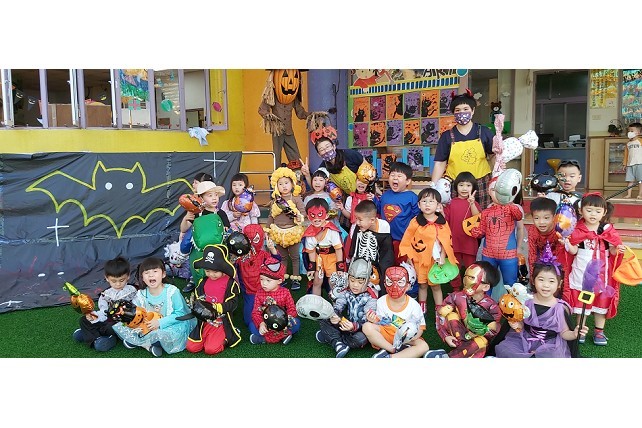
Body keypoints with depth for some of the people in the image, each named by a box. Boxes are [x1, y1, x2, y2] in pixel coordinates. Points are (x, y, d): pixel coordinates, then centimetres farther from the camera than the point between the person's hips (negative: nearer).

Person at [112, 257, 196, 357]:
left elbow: (180, 313, -13)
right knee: (117, 325, -7)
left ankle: (135, 341, -10)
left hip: (169, 326, -4)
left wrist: (160, 323, -20)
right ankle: (149, 345, -17)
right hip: (147, 328, 4)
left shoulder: (172, 291, -12)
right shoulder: (140, 295, 0)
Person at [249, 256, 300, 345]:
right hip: (264, 323, 0)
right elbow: (256, 312, -8)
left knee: (296, 323, -27)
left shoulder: (285, 292, -6)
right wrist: (260, 323, -30)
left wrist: (284, 320, -30)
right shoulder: (259, 293, -3)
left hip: (280, 323, 0)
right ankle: (282, 336, -30)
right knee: (252, 326, -28)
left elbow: (292, 310, -8)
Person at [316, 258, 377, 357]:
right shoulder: (346, 293, 2)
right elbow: (337, 307, -11)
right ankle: (338, 344, -26)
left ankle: (329, 337, -17)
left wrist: (354, 327, -38)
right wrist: (333, 316, -35)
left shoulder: (370, 298, -12)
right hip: (346, 325, 4)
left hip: (360, 329, -4)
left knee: (360, 339, -38)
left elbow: (366, 321, -19)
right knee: (323, 321, -9)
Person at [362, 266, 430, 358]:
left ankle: (389, 357, -30)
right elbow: (380, 322, 0)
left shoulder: (413, 305, -11)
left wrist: (415, 336, -26)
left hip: (405, 337, 0)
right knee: (367, 327, -26)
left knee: (424, 346, -28)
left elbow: (421, 326, -5)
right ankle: (393, 349, -23)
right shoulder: (381, 301, -8)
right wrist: (375, 320, -24)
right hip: (386, 333, 0)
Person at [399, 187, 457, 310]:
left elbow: (445, 242, -2)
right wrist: (409, 257, -1)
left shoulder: (442, 223, -4)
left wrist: (442, 258, -9)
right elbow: (407, 241, -1)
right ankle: (421, 308, 27)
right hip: (420, 259, 1)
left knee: (436, 286, 9)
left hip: (435, 260, -1)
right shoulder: (415, 222, -5)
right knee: (422, 285, 13)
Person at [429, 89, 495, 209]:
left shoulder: (484, 132, 6)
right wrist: (433, 185, -6)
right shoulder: (447, 136, 5)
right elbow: (440, 163, 3)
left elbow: (495, 154, 9)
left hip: (481, 184, 1)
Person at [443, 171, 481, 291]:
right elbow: (445, 220, 0)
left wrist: (472, 203, -30)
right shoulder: (451, 203, 3)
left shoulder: (474, 203, 0)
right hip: (454, 241, 1)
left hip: (469, 242, -1)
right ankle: (456, 290, 28)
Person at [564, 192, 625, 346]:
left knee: (601, 300, 11)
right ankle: (581, 330, 24)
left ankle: (599, 331, 25)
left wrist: (618, 249, -20)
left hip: (601, 272, 1)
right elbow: (574, 251, -6)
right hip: (581, 272, -1)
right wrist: (567, 244, -24)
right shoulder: (577, 231, -6)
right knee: (581, 300, 10)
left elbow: (612, 251, 1)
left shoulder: (608, 230, -3)